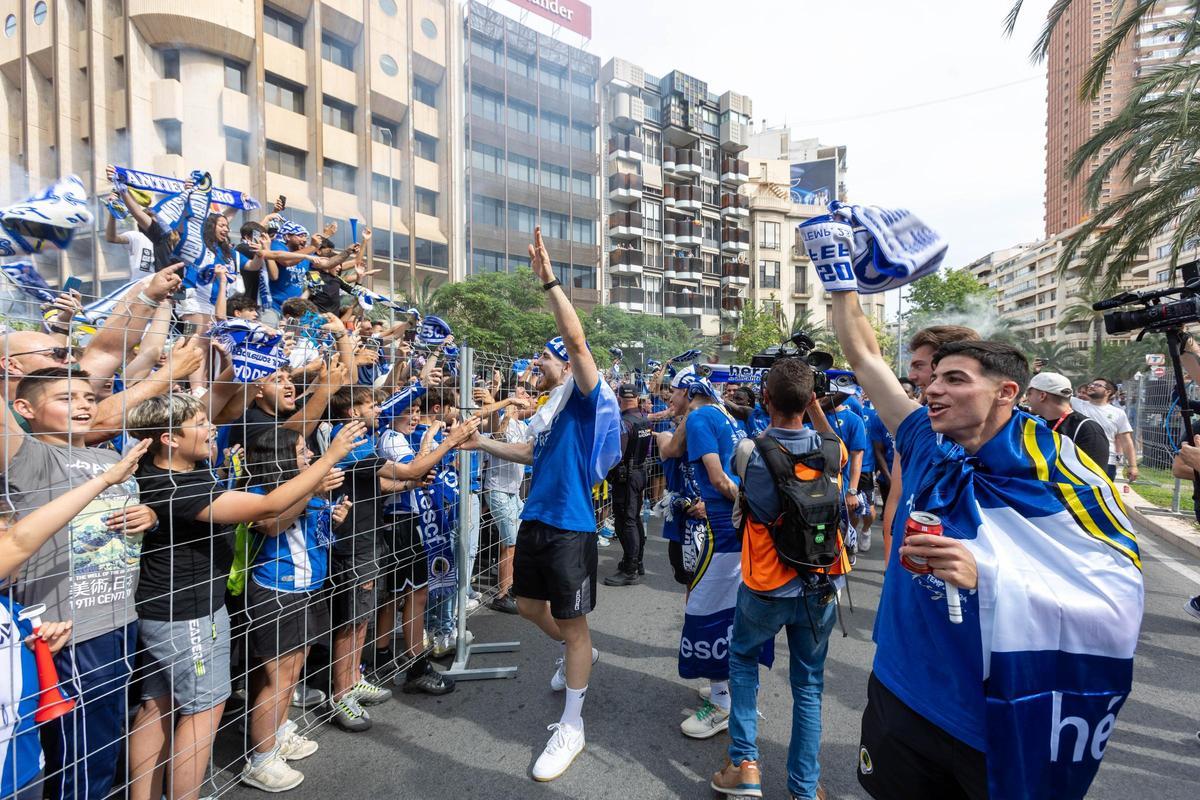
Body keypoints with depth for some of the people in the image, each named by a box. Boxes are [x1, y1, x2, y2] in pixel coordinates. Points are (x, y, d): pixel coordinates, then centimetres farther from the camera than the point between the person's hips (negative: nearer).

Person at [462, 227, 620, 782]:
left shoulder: (586, 398, -12)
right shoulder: (548, 409, 11)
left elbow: (576, 338, -27)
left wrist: (549, 280, -29)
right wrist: (484, 443, 22)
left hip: (570, 527, -9)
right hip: (534, 520, 9)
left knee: (573, 623, 5)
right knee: (528, 604, 23)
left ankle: (571, 728, 21)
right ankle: (575, 653, 52)